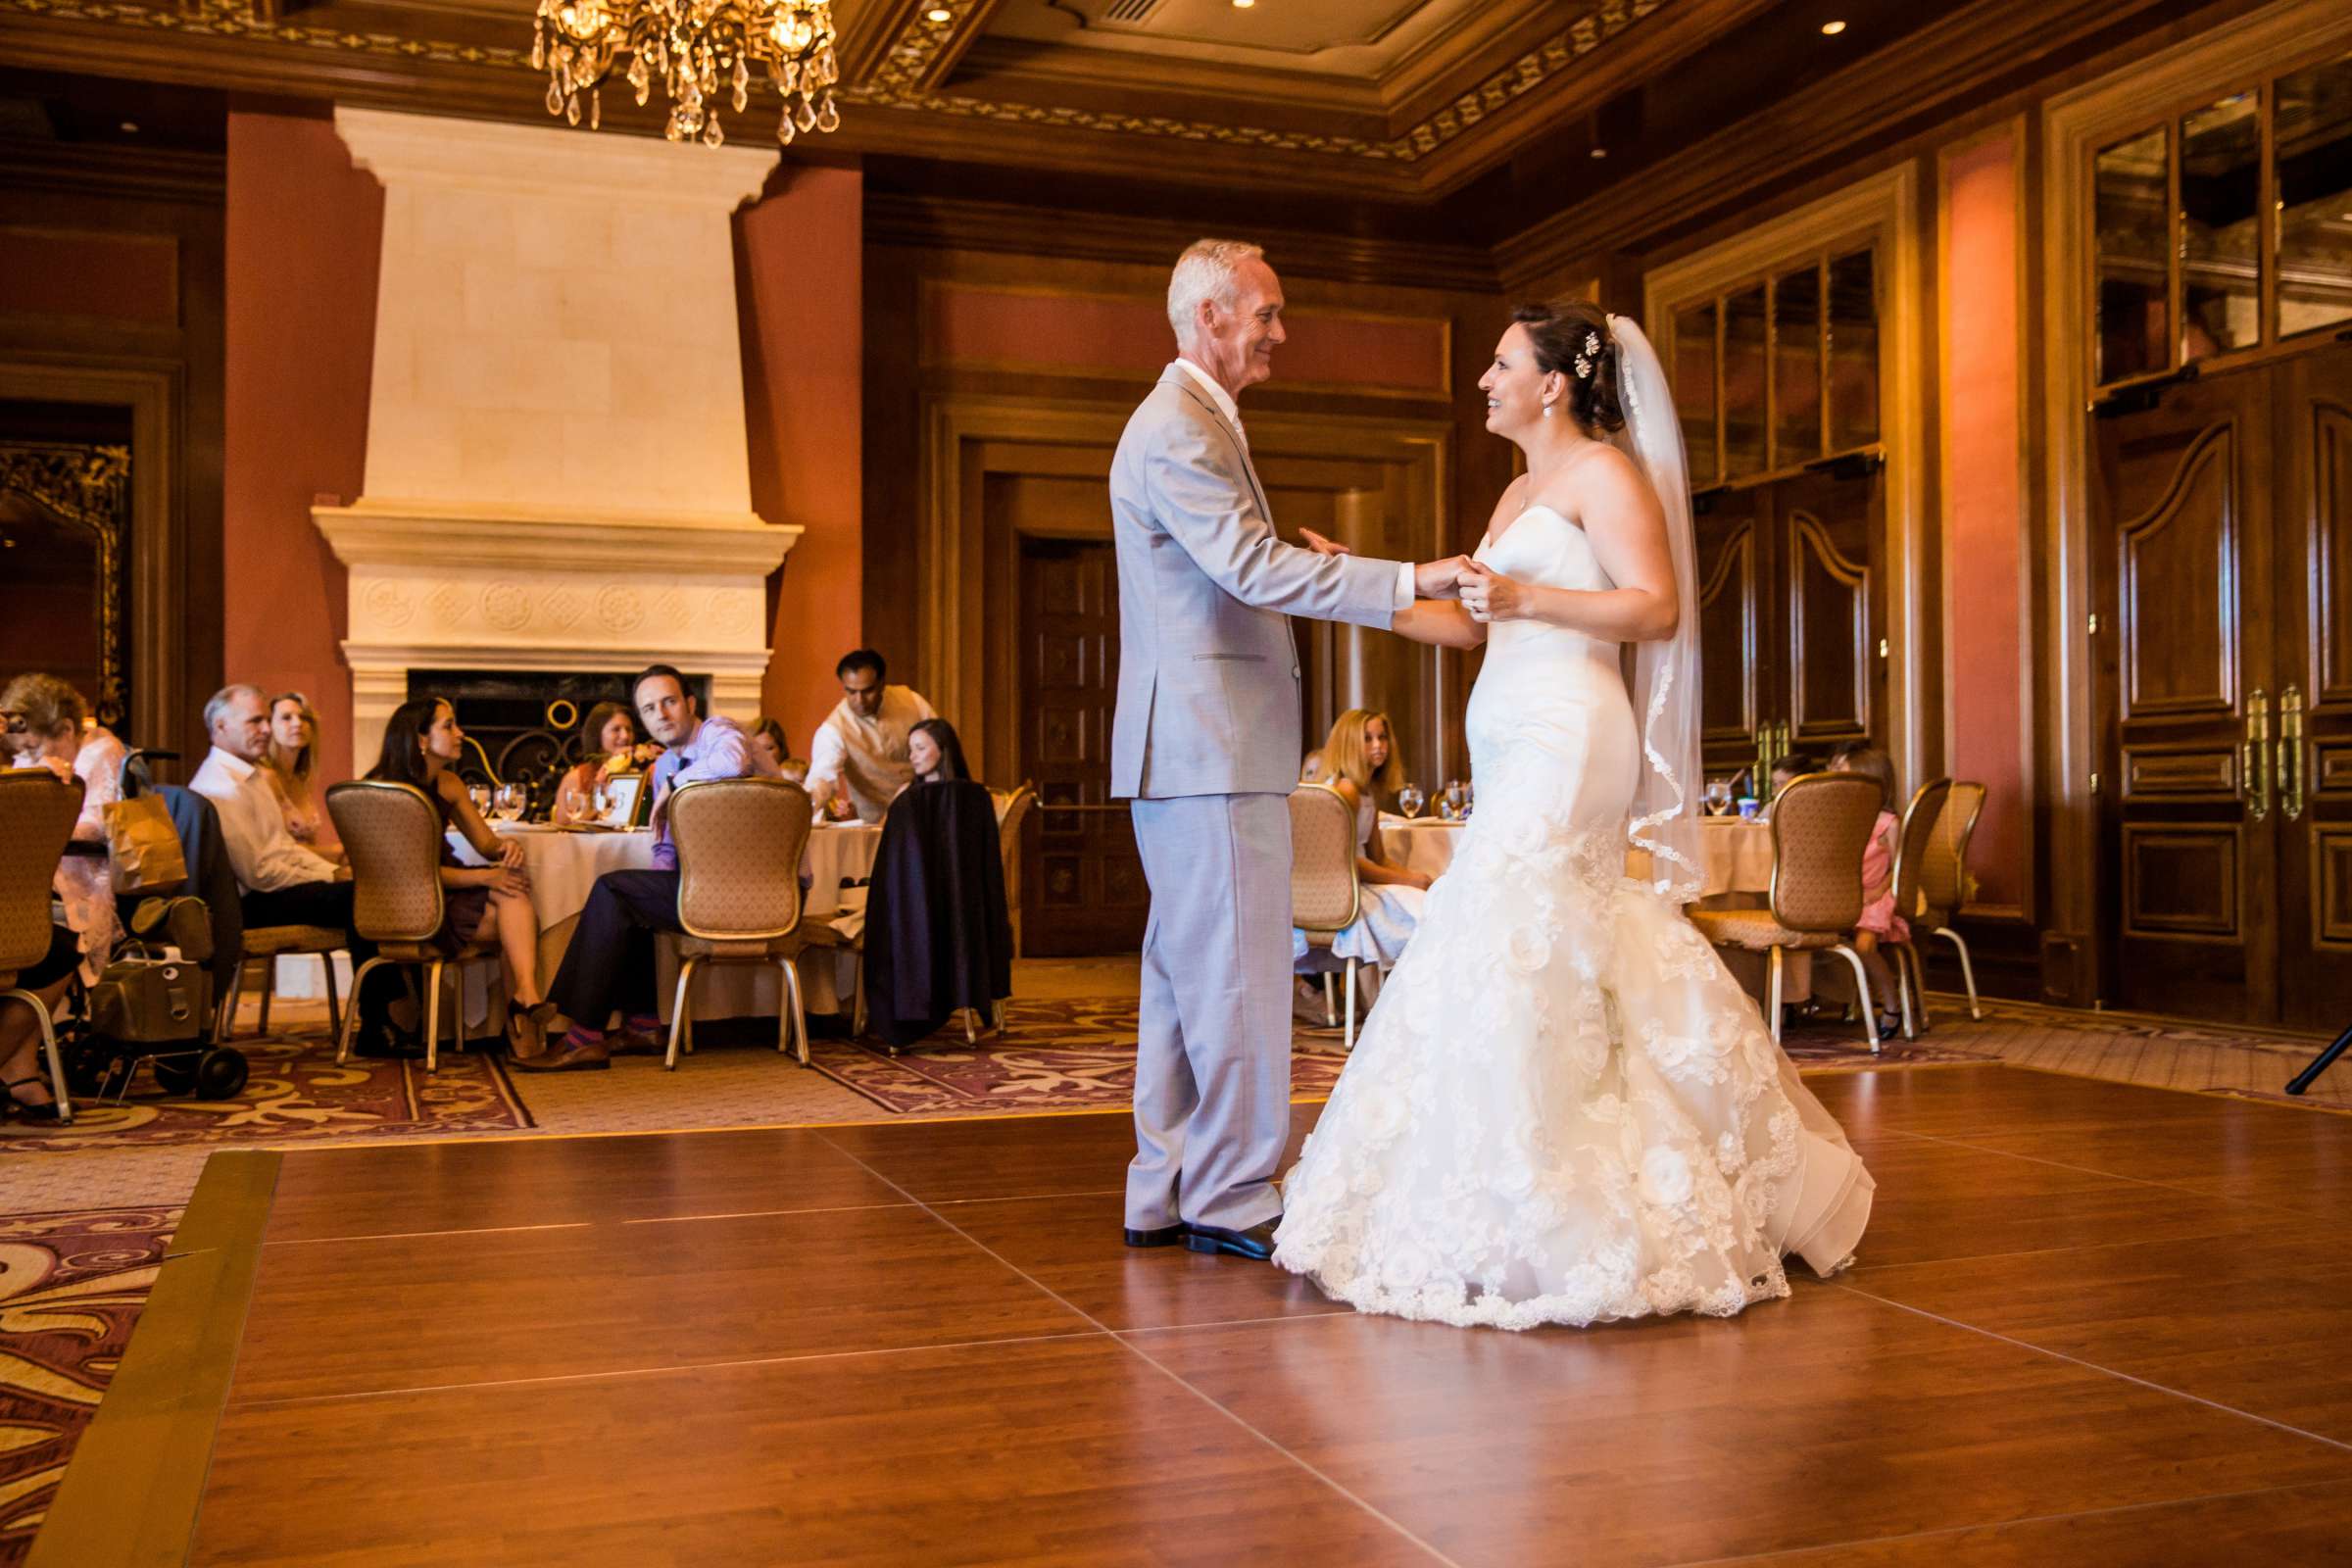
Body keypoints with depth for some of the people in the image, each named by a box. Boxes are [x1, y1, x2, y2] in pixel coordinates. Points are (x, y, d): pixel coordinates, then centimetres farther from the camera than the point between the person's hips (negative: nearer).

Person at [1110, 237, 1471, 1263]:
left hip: (1192, 747, 11)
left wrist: (1294, 564, 10)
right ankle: (1231, 1200, 2)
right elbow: (1253, 566, -25)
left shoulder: (1196, 422, 22)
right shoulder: (1178, 431, -13)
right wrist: (1407, 582, -29)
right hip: (1210, 746, -11)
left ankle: (1167, 1194, 20)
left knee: (1187, 971, 13)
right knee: (1238, 974, -6)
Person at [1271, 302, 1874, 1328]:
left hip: (1568, 738, -9)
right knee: (1553, 967, 8)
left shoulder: (1603, 471, -4)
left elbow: (1659, 607, -13)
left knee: (1515, 956, -14)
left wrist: (1527, 598, -19)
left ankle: (1548, 1224, -8)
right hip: (1515, 745, 9)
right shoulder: (1520, 492, 22)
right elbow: (1473, 627, 23)